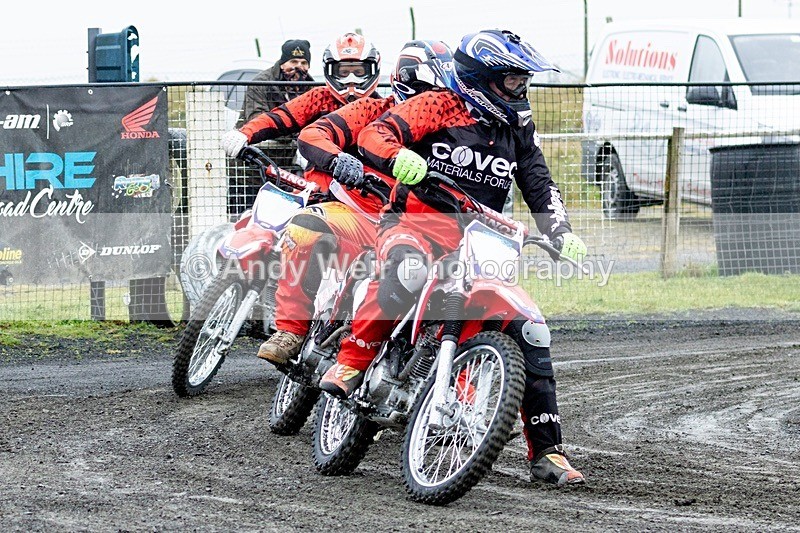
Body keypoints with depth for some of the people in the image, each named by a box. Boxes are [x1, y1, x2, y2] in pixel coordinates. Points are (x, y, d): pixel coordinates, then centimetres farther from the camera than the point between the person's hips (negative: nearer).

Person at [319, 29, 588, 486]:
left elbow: (540, 186, 14)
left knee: (530, 333, -4)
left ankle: (547, 452, 4)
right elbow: (374, 135, -13)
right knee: (407, 273, -43)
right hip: (417, 222, -6)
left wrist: (562, 233, -5)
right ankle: (351, 362, -32)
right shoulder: (438, 107, -3)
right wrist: (397, 157, -37)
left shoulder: (519, 130, 16)